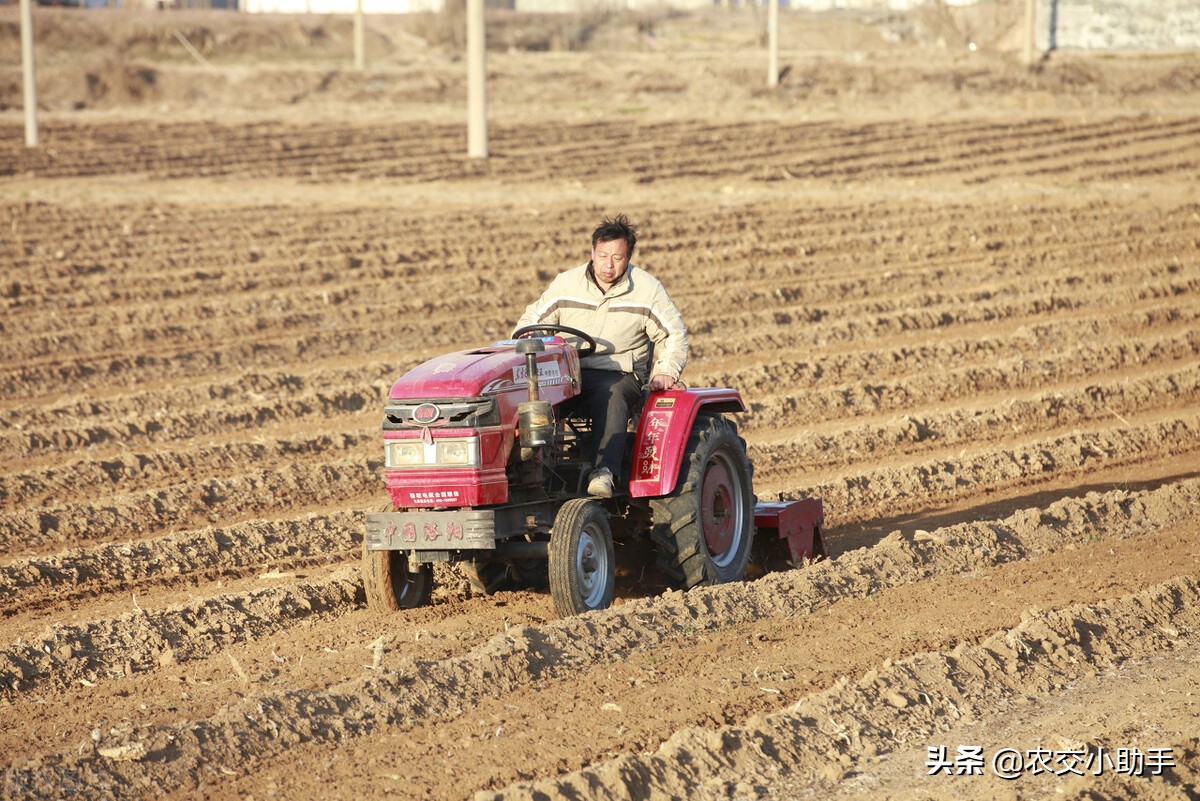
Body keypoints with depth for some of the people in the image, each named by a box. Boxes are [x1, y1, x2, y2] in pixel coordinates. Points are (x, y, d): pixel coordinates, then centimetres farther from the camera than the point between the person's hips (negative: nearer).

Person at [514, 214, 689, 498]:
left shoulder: (647, 289, 4)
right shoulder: (566, 284, 8)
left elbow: (674, 334, 11)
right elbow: (531, 322, 14)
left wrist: (666, 371, -5)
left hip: (618, 374, -2)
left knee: (610, 397, -39)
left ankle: (604, 471, -52)